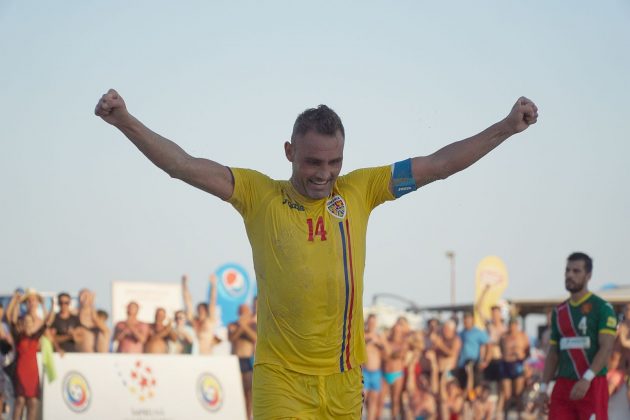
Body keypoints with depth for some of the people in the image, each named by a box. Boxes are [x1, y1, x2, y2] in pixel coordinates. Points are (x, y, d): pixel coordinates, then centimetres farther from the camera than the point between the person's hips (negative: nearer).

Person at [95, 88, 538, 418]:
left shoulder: (359, 190, 6)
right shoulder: (260, 195, 0)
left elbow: (438, 165, 10)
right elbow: (185, 166, -7)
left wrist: (507, 127, 7)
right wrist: (126, 122, -18)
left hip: (343, 380, 3)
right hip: (280, 379, -3)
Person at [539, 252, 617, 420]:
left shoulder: (602, 308, -4)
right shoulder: (559, 311, 15)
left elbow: (606, 347, -14)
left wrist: (587, 379, -25)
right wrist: (544, 387, 8)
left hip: (592, 386, -5)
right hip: (563, 386, 6)